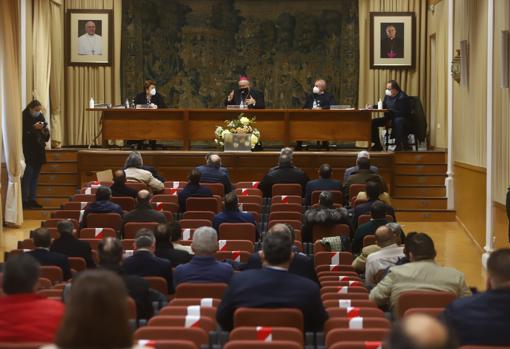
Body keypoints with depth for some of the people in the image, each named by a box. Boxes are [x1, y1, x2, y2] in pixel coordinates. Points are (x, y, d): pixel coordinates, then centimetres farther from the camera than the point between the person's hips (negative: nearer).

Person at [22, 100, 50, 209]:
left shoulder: (40, 117, 8)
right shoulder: (24, 117, -10)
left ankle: (32, 199, 16)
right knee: (28, 174, -9)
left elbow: (46, 135, 11)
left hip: (38, 150, 6)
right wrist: (33, 128, -21)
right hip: (28, 150, -6)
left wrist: (44, 131, -11)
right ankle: (24, 200, -5)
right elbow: (22, 133, -17)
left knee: (35, 175, 9)